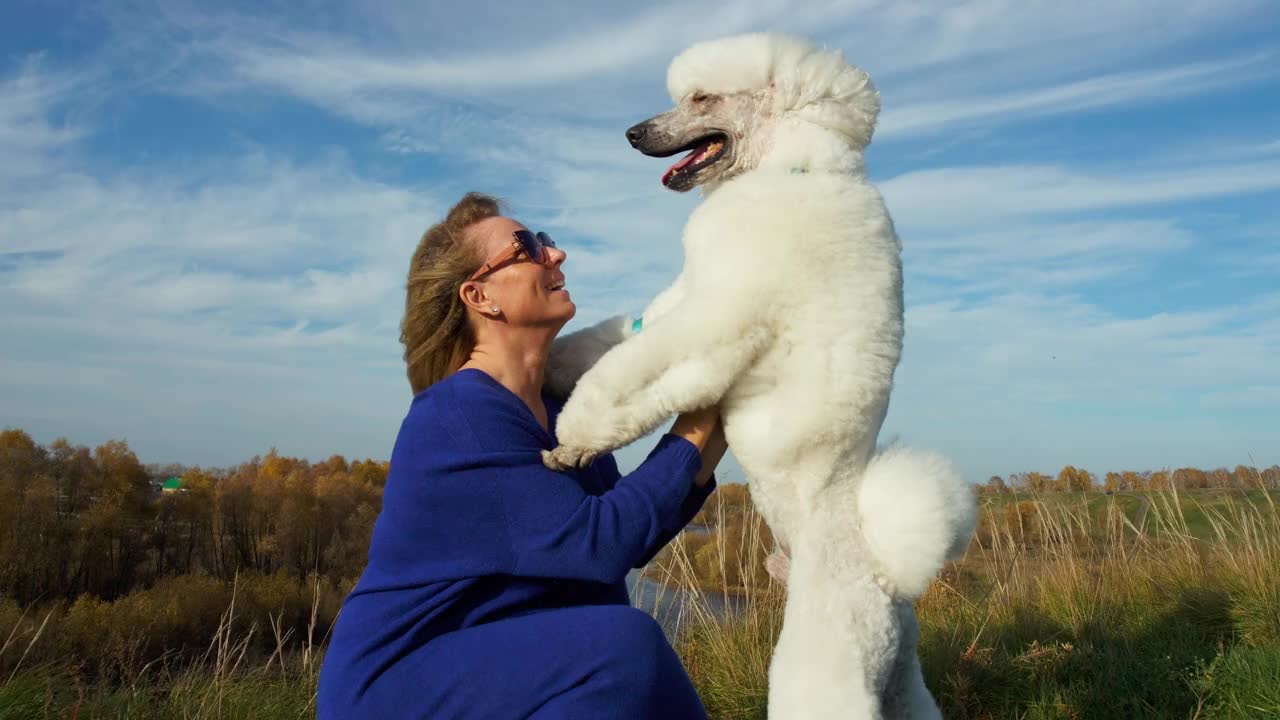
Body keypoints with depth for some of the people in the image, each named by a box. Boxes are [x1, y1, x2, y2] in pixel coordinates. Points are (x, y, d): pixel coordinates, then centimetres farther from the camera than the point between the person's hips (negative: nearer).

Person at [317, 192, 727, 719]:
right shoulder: (461, 415, -22)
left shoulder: (561, 411, 5)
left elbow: (631, 540, 5)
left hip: (500, 658, 9)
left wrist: (707, 447, -5)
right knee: (624, 643, -25)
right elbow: (598, 543, -25)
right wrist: (690, 435, -15)